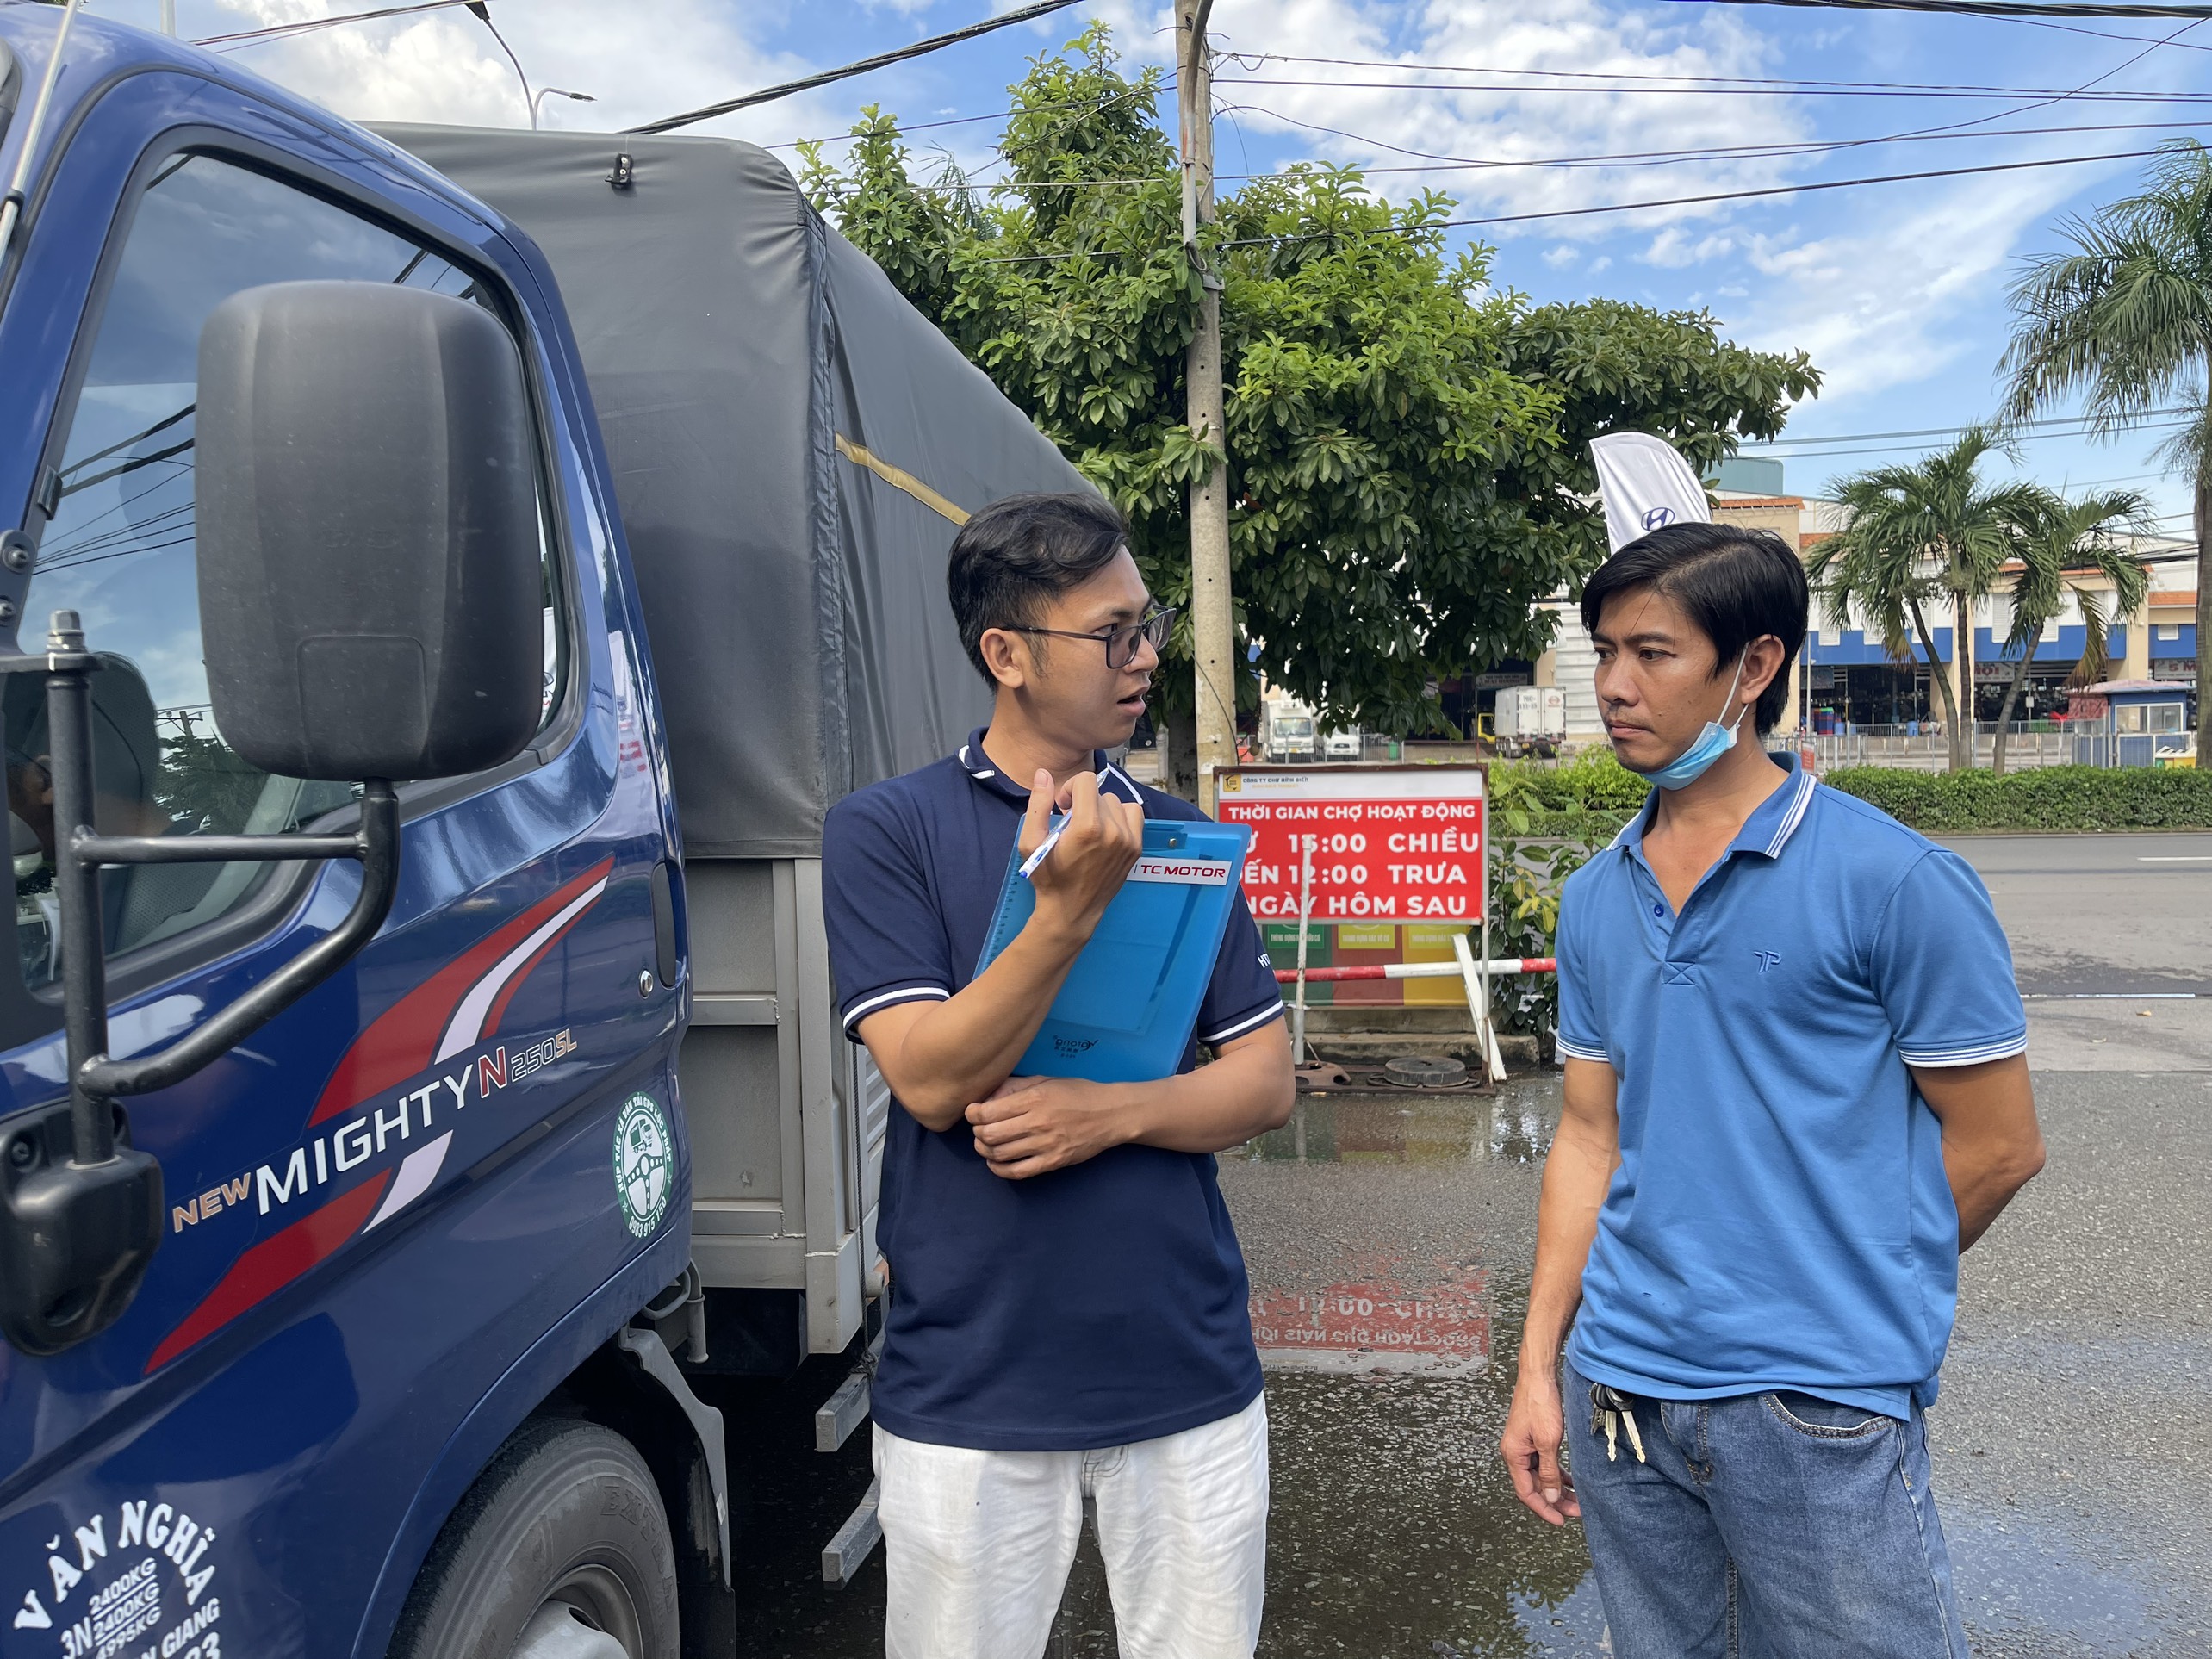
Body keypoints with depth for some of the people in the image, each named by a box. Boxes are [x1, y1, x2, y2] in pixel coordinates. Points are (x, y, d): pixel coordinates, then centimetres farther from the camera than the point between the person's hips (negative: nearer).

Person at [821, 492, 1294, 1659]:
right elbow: (931, 1079, -14)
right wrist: (1068, 909, -26)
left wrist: (1112, 1110, -15)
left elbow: (1265, 1083, 3)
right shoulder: (886, 832, -5)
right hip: (970, 1388, -3)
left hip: (1189, 1373, 3)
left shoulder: (1180, 837, 6)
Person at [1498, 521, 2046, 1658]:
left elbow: (2000, 1147, -6)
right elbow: (1590, 1136, 9)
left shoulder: (1893, 881, -11)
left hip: (1821, 1404, -5)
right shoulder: (1595, 900, 5)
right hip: (1621, 1392, 5)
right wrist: (1539, 1367, 6)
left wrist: (1831, 1301, 2)